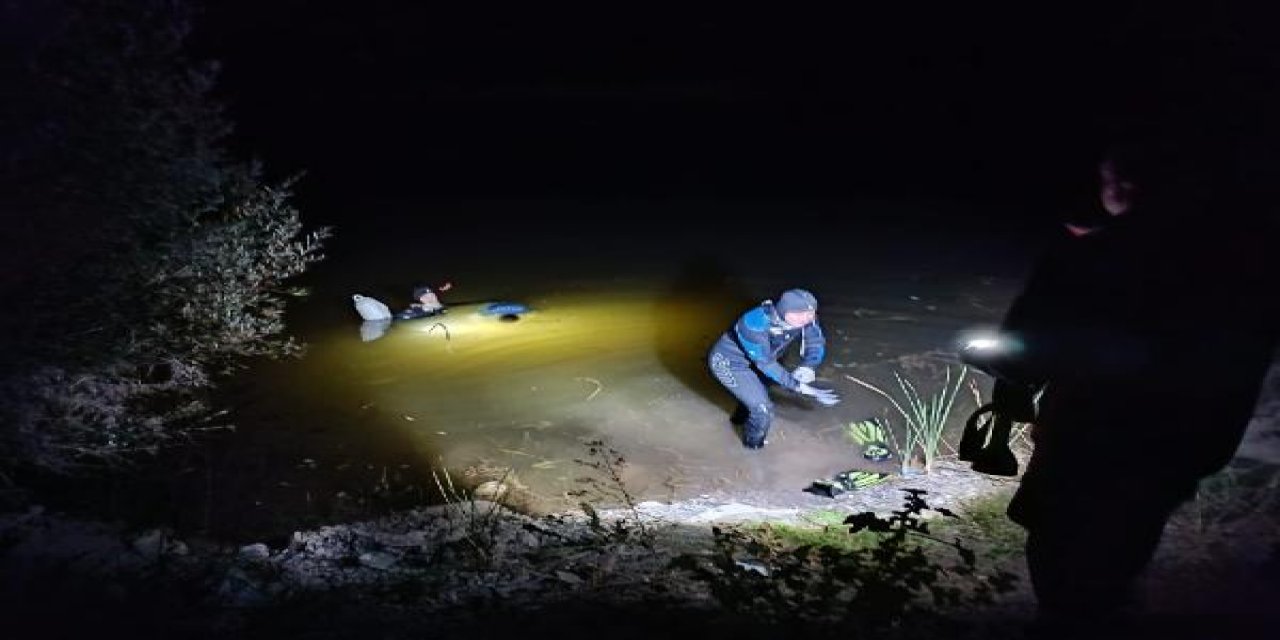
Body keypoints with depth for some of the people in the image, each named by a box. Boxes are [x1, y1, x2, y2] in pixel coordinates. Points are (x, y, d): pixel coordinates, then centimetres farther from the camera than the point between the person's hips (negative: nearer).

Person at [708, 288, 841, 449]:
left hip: (752, 361, 7)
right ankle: (754, 445, 25)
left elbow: (816, 342, -11)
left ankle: (741, 417, 64)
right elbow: (765, 363, -33)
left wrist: (808, 367, -31)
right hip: (729, 363, -7)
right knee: (762, 408, -7)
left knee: (759, 393, 31)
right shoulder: (755, 324, -41)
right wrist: (799, 387, -35)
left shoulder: (804, 316, -23)